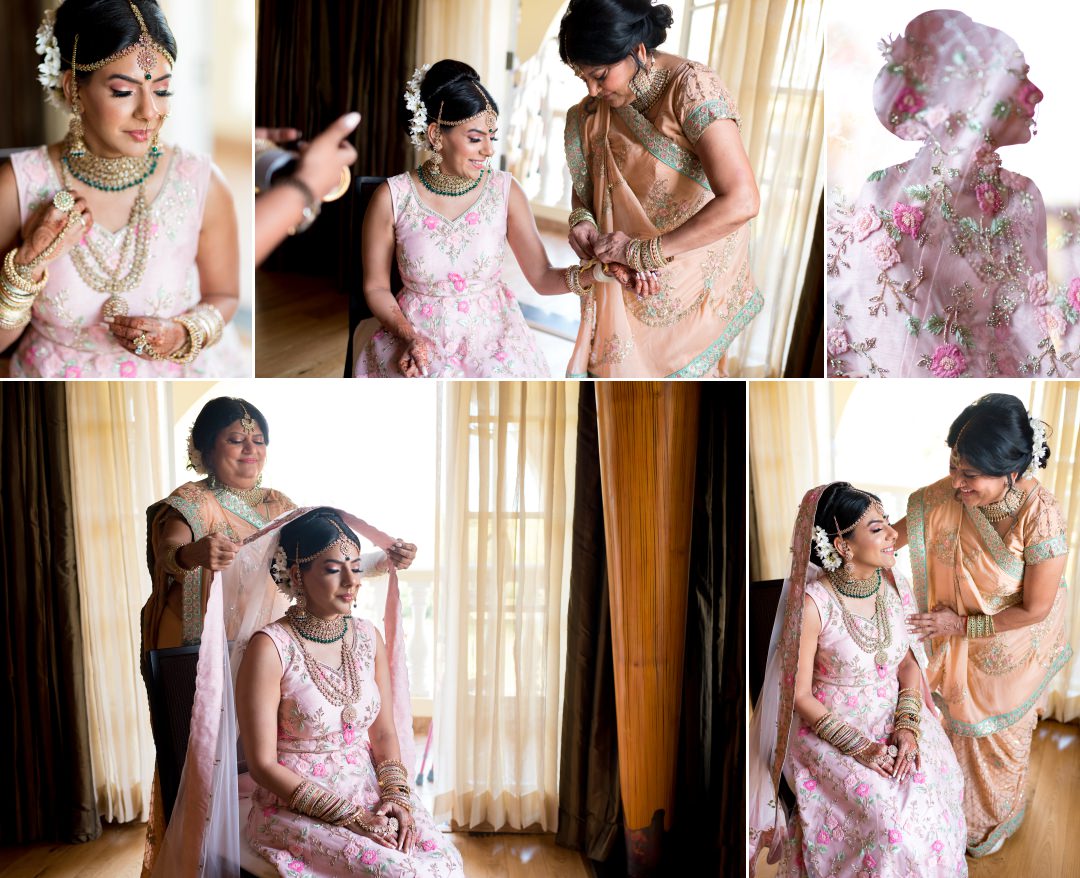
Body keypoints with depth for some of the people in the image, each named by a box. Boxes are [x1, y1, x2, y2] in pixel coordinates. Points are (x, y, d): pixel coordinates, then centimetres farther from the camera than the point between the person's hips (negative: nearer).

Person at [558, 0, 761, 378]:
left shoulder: (691, 87, -22)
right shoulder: (596, 107, -1)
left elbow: (741, 201, -32)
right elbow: (585, 179, 16)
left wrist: (643, 251, -29)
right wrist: (581, 219, -8)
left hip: (692, 277, -5)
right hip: (626, 279, 5)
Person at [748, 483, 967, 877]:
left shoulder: (892, 584, -4)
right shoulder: (812, 603, -21)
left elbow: (908, 661, 5)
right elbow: (799, 694, -14)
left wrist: (908, 726, -10)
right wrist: (859, 746, -19)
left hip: (893, 716, 5)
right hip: (830, 727, -5)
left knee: (934, 801, -15)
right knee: (889, 816, -22)